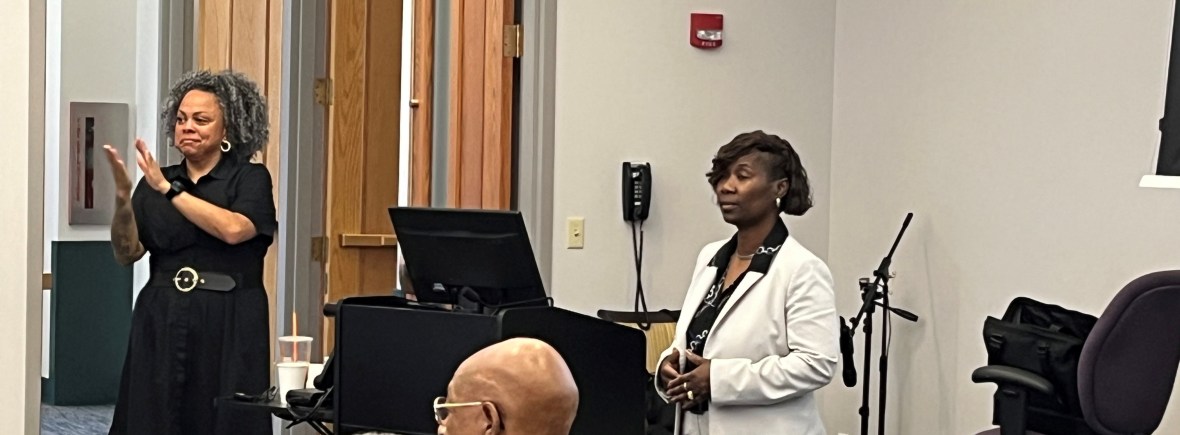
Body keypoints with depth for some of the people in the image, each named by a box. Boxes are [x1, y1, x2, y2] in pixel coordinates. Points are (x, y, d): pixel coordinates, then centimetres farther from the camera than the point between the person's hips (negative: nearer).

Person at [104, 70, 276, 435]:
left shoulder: (250, 178, 2)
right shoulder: (154, 182, 12)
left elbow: (234, 229, -18)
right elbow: (127, 252, 4)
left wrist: (169, 189, -14)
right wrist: (122, 199, -14)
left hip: (227, 326, -3)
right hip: (161, 322, 3)